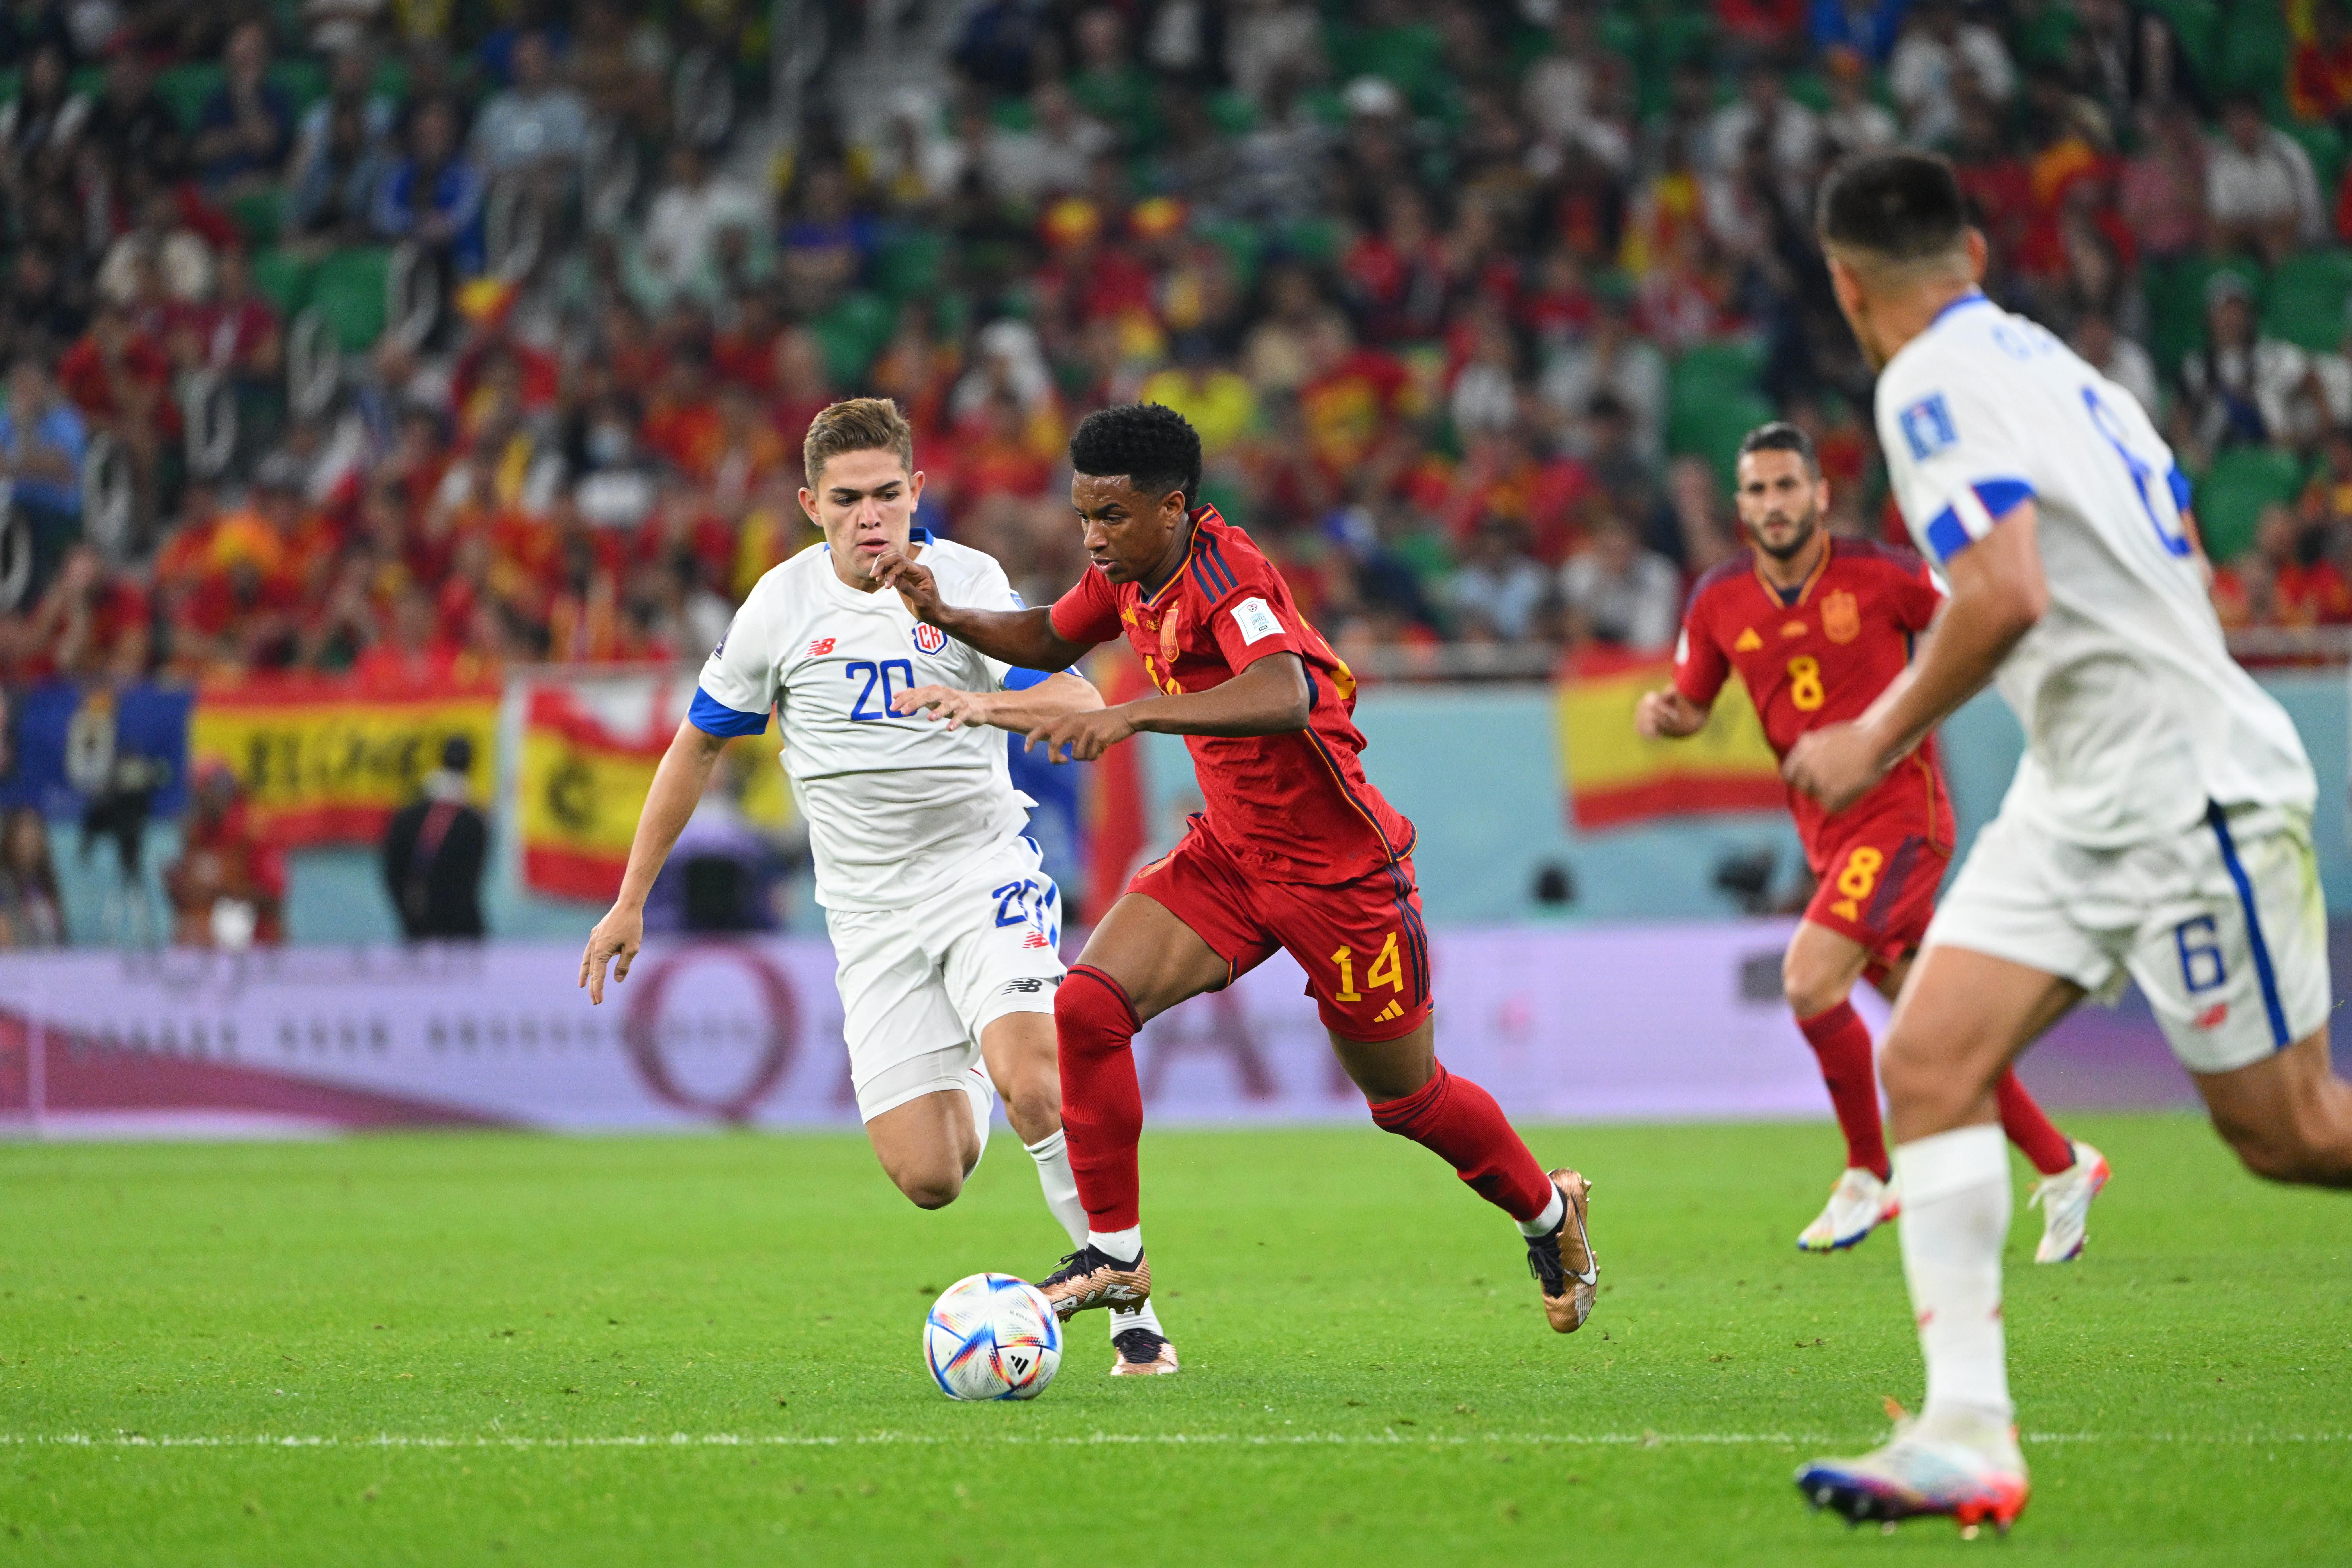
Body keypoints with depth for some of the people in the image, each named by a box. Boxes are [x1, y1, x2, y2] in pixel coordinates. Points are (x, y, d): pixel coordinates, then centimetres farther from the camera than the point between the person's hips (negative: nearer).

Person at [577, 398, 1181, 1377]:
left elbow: (1081, 704, -18)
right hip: (872, 911, 2)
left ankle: (1131, 1302, -14)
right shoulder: (782, 606, -1)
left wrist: (984, 703, -39)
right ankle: (961, 1094, 30)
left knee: (1032, 1082, -29)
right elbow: (698, 746, 11)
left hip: (985, 868, -2)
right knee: (928, 1180, -8)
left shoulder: (967, 584, -6)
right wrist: (630, 903, 11)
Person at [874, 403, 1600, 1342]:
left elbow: (1284, 697, -46)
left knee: (1407, 1099, 10)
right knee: (1088, 1006, -15)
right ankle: (1115, 1256, -4)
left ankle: (1548, 1213, 39)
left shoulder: (1227, 576, -27)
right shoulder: (1131, 573, -2)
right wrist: (947, 615, -1)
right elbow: (1052, 641, 18)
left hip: (1340, 872, -7)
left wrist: (1132, 716, -56)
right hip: (1232, 852, 7)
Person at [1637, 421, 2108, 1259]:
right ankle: (2063, 1167, 23)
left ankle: (1870, 1176, -3)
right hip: (1826, 831, 5)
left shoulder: (1879, 574, -10)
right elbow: (1694, 705, 14)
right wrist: (1662, 711, -7)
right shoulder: (1718, 603, 2)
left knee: (1810, 981, -21)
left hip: (1899, 808, -5)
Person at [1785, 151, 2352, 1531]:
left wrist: (1880, 738, -12)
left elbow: (2008, 593, -25)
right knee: (1929, 1064, -4)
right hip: (2081, 798, 9)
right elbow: (2184, 574, 18)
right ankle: (1969, 1437, -10)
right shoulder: (2043, 358, 14)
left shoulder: (1937, 382, -13)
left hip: (2190, 789, -9)